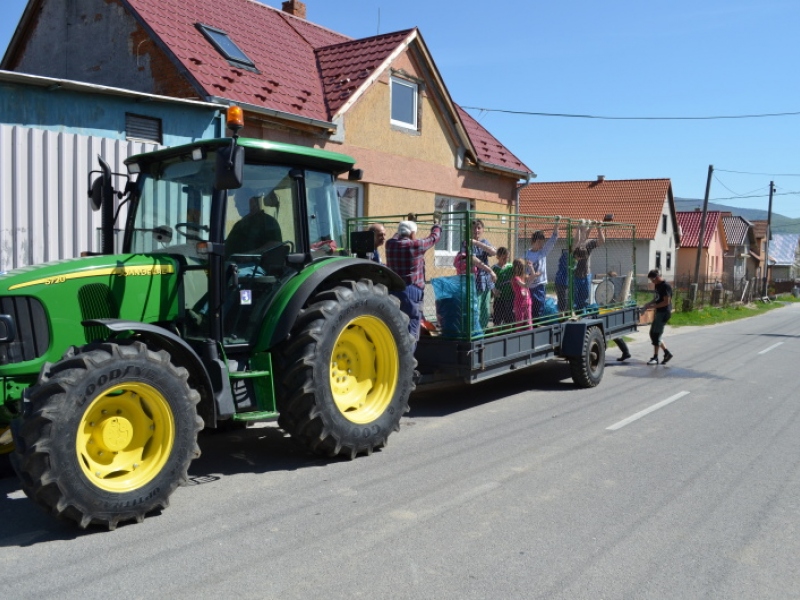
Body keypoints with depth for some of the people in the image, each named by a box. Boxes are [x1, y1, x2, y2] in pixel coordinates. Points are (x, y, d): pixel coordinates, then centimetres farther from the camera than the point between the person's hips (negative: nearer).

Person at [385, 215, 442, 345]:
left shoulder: (390, 244, 7)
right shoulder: (416, 245, -6)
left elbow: (398, 235, 30)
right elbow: (434, 237, 10)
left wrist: (410, 222, 46)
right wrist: (437, 223, 30)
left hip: (392, 290, 6)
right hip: (412, 291, -6)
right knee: (411, 332, -1)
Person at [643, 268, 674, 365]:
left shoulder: (666, 286, -17)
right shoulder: (657, 286, 12)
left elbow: (666, 302, -21)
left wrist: (653, 306, -19)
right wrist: (649, 303, 4)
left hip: (664, 313, -10)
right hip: (658, 312, 10)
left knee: (656, 335, -6)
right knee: (653, 334, 11)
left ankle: (655, 358, 2)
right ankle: (667, 353, 20)